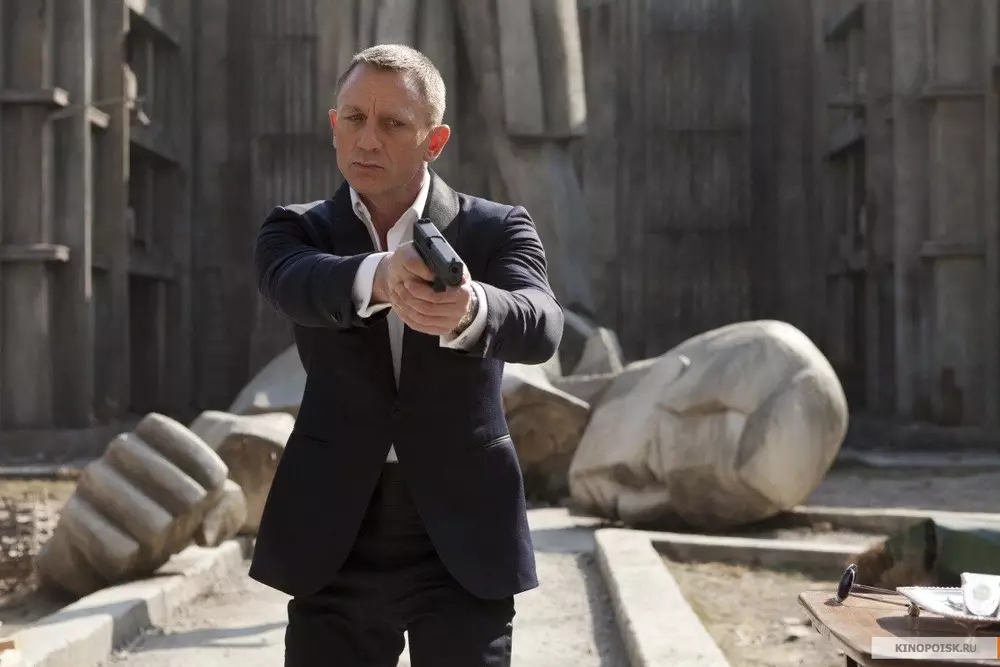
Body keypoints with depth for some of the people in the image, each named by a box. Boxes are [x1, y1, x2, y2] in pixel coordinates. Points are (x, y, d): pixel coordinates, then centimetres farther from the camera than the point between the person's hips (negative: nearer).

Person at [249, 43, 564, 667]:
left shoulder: (498, 229, 0)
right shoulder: (298, 230, 4)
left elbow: (540, 327, -20)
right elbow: (298, 287, -20)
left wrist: (468, 311, -44)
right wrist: (380, 277, -43)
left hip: (463, 546, -1)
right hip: (336, 547, 1)